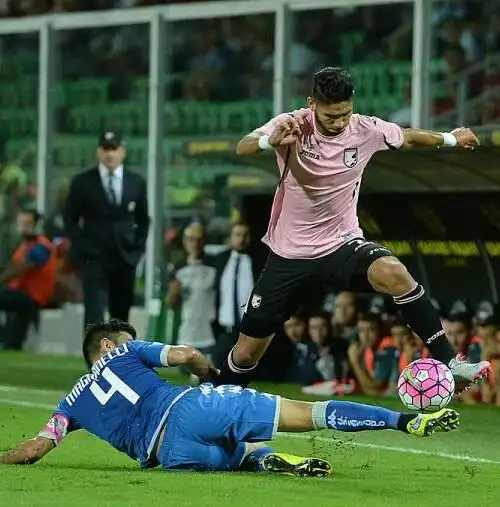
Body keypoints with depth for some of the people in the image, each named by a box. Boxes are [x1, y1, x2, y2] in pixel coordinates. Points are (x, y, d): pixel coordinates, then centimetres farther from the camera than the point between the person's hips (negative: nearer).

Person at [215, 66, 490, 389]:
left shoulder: (366, 130, -8)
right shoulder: (292, 126, -15)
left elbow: (408, 137, 13)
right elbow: (242, 148, -31)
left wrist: (451, 139, 25)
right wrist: (270, 141, -53)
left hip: (342, 246, 0)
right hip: (290, 254, 0)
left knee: (394, 274, -33)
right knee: (247, 351, 2)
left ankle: (447, 362, -28)